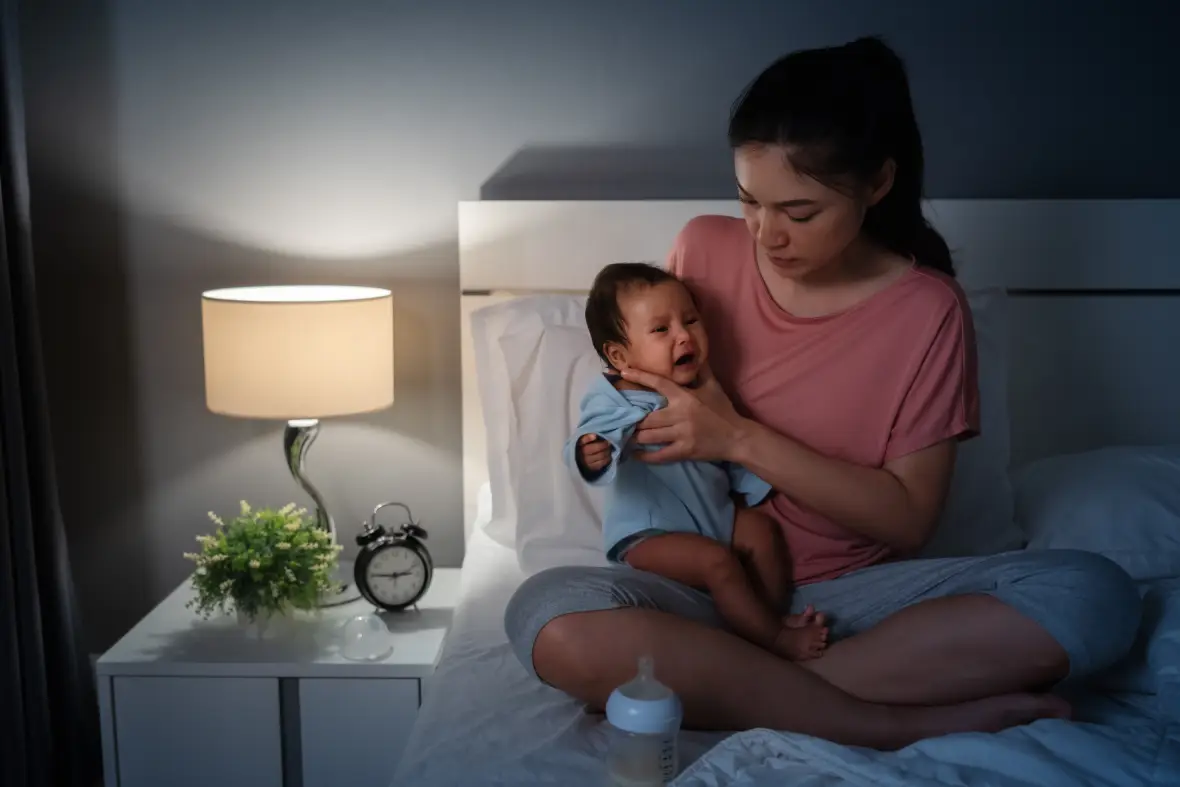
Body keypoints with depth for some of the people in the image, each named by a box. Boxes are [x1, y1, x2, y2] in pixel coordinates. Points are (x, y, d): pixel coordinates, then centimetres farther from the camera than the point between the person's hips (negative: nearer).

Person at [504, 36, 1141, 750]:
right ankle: (909, 724, -25)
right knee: (551, 619, -32)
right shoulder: (705, 249, -1)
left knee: (1098, 595, -24)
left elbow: (908, 519, -8)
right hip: (702, 579, 1)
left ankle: (739, 687, -25)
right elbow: (646, 367, 16)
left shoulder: (926, 309, -6)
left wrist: (740, 437, -18)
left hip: (848, 592, 0)